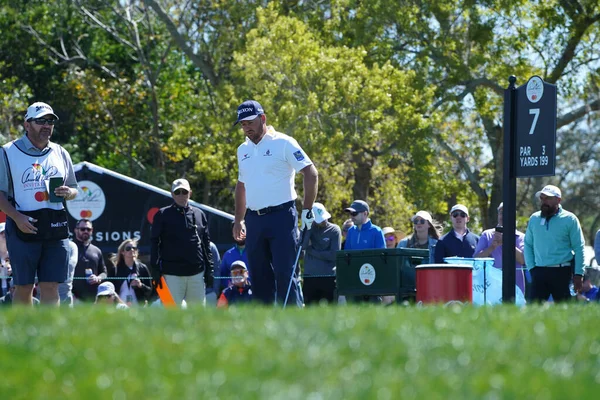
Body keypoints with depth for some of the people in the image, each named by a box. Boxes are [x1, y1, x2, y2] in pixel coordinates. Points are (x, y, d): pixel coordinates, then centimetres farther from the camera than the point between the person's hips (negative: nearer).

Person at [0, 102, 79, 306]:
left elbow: (74, 189, 22)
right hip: (24, 226, -3)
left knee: (51, 286, -2)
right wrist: (17, 217, -17)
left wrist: (68, 193, -3)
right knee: (23, 286, 1)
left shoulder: (60, 154, 15)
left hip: (55, 227, 3)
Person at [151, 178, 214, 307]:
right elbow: (154, 242, 1)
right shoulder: (163, 215, 2)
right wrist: (155, 269, -7)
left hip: (196, 272, 3)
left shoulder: (199, 214, 13)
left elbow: (206, 243, 15)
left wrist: (209, 269, 10)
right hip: (172, 273, -3)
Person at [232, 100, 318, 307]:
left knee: (285, 273, -11)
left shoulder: (283, 143, -5)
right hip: (254, 219, 6)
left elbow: (311, 173, -8)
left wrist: (307, 210, -13)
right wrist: (238, 219, 22)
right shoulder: (243, 150, 16)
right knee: (259, 275, 6)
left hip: (281, 217, -6)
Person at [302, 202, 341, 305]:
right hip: (310, 277, 2)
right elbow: (302, 245, -10)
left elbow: (334, 255, -8)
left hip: (329, 278, -2)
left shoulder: (334, 230, 0)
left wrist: (311, 250, -6)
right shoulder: (309, 229, 8)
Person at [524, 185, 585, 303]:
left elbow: (579, 248, -2)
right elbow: (528, 244, 16)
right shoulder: (534, 219, 10)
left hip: (562, 272, -3)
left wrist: (578, 274, -7)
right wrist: (531, 267, 5)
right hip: (539, 271, 3)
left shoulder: (569, 219, -1)